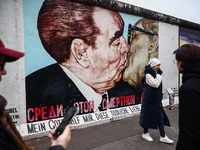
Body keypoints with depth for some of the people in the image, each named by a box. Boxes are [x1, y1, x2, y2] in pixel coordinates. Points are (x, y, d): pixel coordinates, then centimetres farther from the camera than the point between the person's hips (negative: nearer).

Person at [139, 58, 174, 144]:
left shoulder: (156, 74, 10)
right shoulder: (148, 75, -17)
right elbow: (155, 84, -28)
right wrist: (159, 75, -19)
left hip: (156, 100, 8)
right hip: (149, 100, -8)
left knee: (161, 116, 7)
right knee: (147, 116, 6)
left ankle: (163, 137, 16)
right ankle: (145, 133, 26)